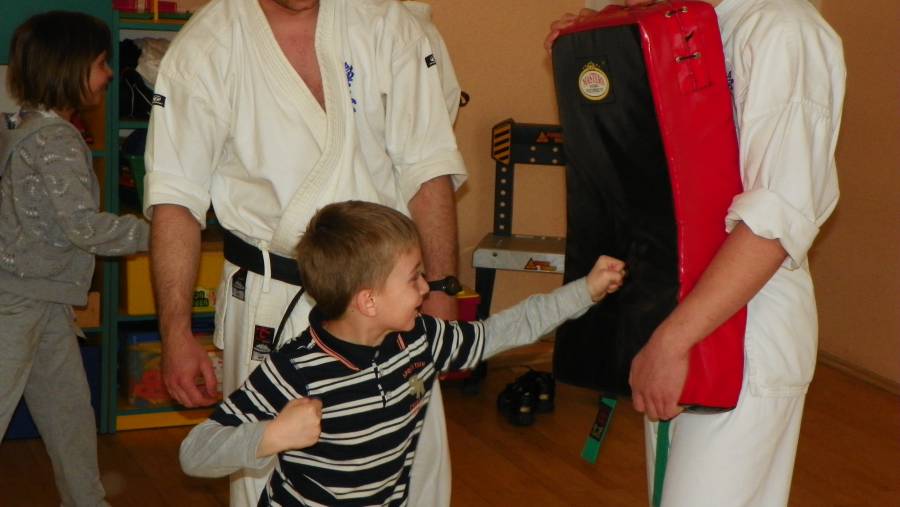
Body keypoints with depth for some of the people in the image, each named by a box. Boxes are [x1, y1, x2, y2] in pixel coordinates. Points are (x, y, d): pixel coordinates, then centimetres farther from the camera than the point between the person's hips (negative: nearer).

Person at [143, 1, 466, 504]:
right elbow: (176, 198, -6)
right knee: (264, 466, 3)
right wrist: (176, 331, -11)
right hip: (272, 297, -1)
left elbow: (427, 167, -4)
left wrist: (440, 291, -9)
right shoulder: (207, 47, -7)